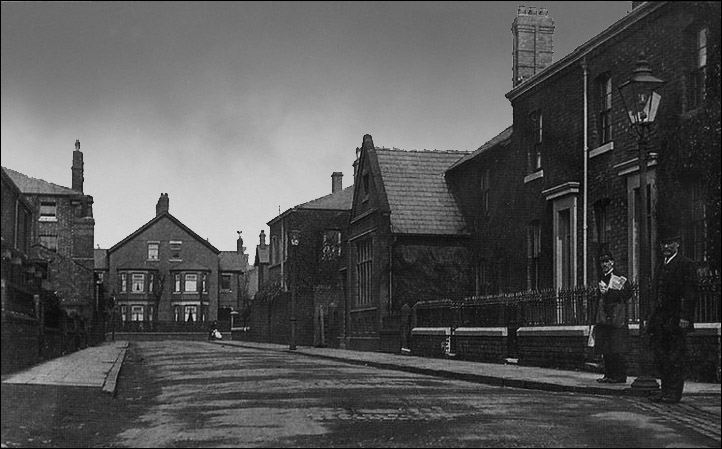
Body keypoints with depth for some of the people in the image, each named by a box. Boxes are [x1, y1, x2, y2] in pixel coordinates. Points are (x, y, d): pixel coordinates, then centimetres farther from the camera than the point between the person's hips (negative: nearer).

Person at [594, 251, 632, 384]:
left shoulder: (620, 278, -4)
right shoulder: (602, 279, 18)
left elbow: (628, 293, -16)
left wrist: (609, 292, -16)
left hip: (617, 319, -7)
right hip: (603, 320, 7)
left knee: (617, 350, -7)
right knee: (605, 349, 7)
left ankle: (620, 376, -1)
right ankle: (609, 375, 14)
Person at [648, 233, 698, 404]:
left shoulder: (686, 264, -6)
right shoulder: (660, 266, 18)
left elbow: (690, 293, -12)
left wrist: (685, 317, -19)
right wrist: (653, 318, 15)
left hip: (676, 320, -8)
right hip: (660, 320, 8)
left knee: (676, 358, -3)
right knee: (660, 356, 8)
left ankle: (675, 392, 1)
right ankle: (665, 389, 16)